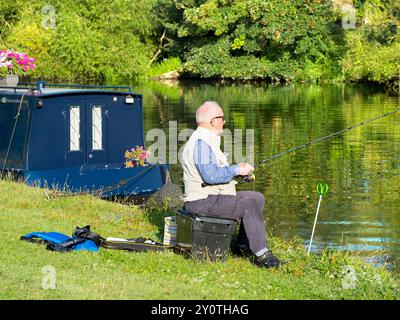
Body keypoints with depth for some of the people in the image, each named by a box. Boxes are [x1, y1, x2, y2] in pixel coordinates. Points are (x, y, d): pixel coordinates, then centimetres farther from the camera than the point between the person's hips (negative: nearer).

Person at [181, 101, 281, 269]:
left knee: (257, 197, 13)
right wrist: (237, 170, -18)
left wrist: (238, 169, 10)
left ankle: (243, 247, 15)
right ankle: (260, 254, -18)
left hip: (214, 195, 11)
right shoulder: (200, 142, -19)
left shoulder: (209, 140, 17)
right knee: (249, 205, -23)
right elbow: (210, 175, -28)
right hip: (202, 201, -11)